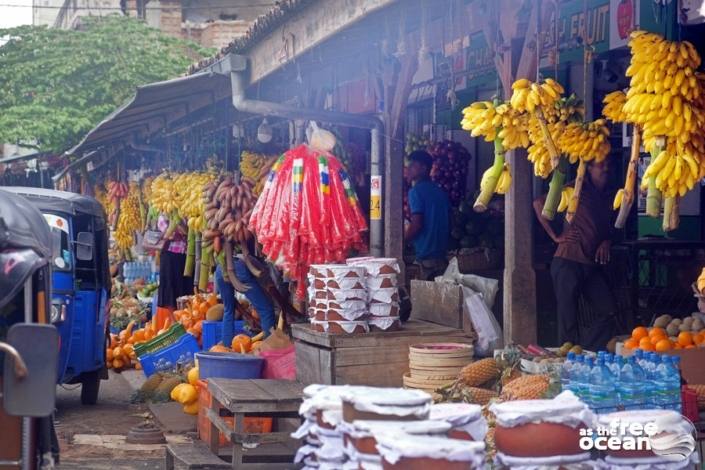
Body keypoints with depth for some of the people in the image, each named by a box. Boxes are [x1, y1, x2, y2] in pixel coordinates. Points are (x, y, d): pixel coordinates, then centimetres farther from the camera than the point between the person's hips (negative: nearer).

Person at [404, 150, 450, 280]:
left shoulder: (416, 191, -9)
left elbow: (416, 224, -16)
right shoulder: (440, 191, 13)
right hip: (442, 253, 7)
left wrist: (402, 240, -2)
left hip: (426, 255, -7)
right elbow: (448, 222, 16)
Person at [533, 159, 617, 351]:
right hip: (569, 261, -7)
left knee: (608, 312, 2)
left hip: (592, 264, 7)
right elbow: (539, 204, -9)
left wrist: (607, 242, 2)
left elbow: (609, 228, 26)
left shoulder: (607, 198, 15)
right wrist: (555, 237, -9)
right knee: (568, 316, -2)